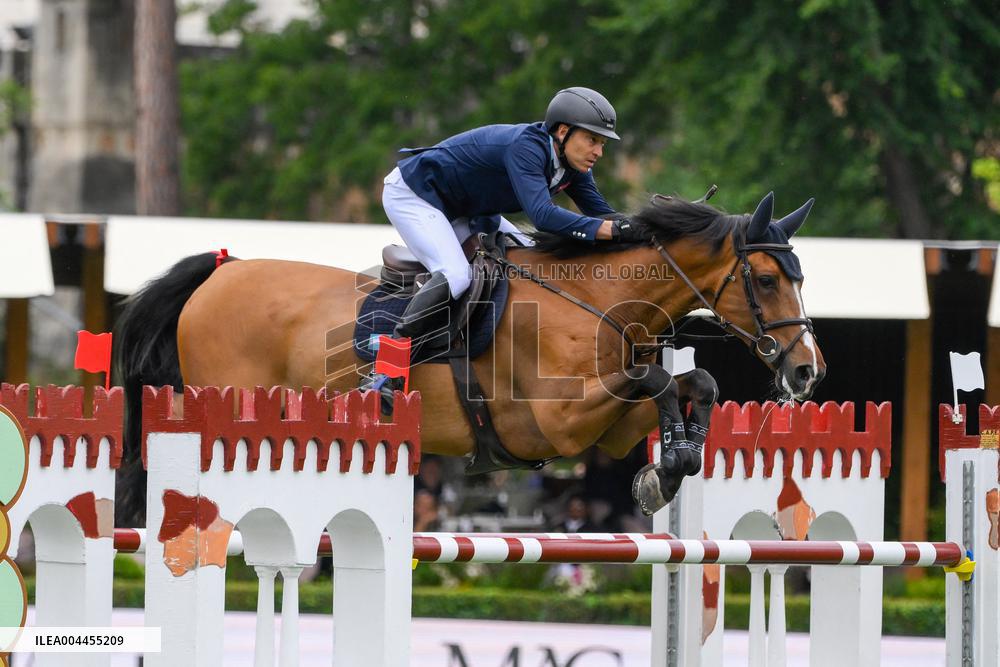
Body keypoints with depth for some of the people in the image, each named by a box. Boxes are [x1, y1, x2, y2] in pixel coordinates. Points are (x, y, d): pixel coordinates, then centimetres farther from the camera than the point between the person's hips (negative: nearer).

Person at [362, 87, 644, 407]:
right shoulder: (526, 147, -33)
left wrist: (635, 228, -19)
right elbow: (543, 215, -45)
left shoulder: (572, 164, -5)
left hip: (460, 210, 10)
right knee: (455, 276, -30)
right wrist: (611, 229, -50)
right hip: (411, 196, -10)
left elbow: (602, 213, 0)